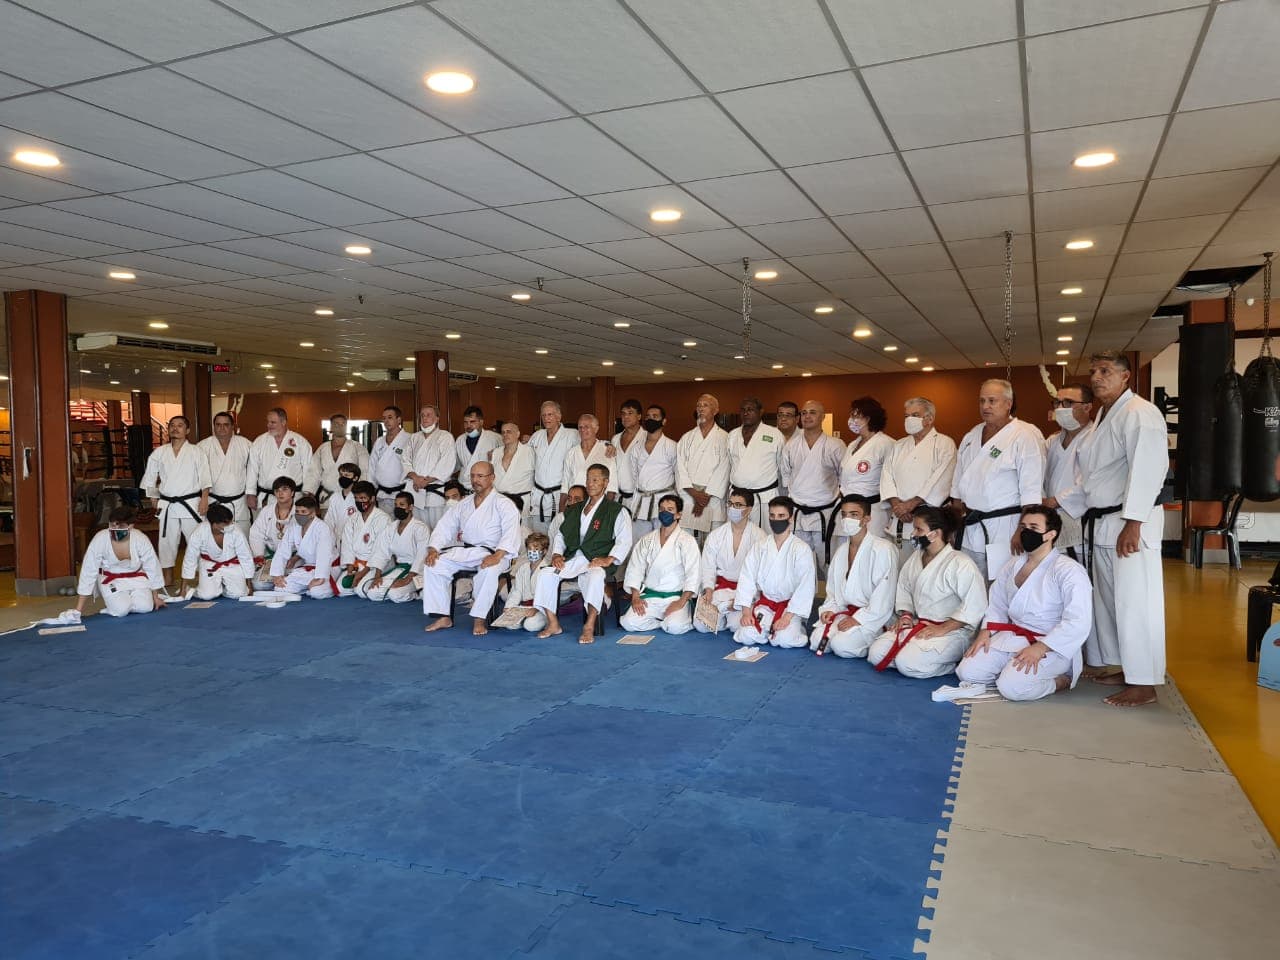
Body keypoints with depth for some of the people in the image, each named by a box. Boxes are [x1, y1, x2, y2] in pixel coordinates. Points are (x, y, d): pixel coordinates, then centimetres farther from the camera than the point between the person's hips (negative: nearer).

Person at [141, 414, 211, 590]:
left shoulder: (196, 452, 1)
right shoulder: (159, 453, 9)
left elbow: (204, 478, -5)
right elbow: (149, 477, 18)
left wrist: (204, 498, -14)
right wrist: (154, 497, 13)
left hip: (191, 503, -3)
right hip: (168, 506, 3)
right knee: (167, 542, 9)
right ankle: (167, 580, 19)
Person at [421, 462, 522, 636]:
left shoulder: (503, 504, -2)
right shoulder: (464, 505, 18)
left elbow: (511, 533, -16)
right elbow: (445, 527, 15)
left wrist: (497, 556, -32)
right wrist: (433, 549, -4)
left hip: (491, 554, -5)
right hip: (463, 551, 6)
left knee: (489, 570, -39)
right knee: (432, 565, -15)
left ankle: (479, 619, -25)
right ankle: (443, 617, -10)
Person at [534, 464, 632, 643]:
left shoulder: (617, 511, 6)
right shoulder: (575, 510, 24)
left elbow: (624, 541, -4)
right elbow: (560, 535, 25)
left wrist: (609, 559, -18)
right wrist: (556, 554, 5)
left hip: (598, 560, -5)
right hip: (572, 558, 5)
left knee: (595, 577, -39)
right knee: (544, 573, -18)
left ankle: (589, 627, -34)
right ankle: (553, 624, -12)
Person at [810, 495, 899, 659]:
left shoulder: (883, 550, -15)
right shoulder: (841, 550, 10)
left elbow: (884, 596, -19)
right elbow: (833, 587, 18)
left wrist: (859, 619, -19)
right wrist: (830, 608, 0)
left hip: (872, 617, -7)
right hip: (846, 611, 7)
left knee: (842, 645, -26)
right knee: (816, 642, -13)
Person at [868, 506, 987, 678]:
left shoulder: (960, 563, -15)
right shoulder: (914, 559, 10)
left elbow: (975, 605, -20)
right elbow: (904, 589, 22)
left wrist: (942, 629, -21)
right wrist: (905, 614, 3)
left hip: (952, 630, -8)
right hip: (918, 625, 8)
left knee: (908, 663, -29)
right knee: (876, 654, -8)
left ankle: (953, 664, -3)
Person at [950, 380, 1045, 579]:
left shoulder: (1026, 436, -8)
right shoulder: (971, 437, 14)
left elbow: (1032, 491, -14)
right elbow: (958, 486, 20)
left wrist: (1023, 531, -19)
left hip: (1004, 531, -7)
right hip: (970, 531, 7)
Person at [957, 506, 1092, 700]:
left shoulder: (1069, 571, -13)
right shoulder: (1013, 565, 10)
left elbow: (1077, 623, -21)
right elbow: (997, 604, 17)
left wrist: (1039, 648, -25)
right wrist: (985, 632, -1)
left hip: (1051, 645, -6)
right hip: (1012, 637, 7)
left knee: (1012, 687, -28)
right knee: (967, 672, -10)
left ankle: (1063, 679, -1)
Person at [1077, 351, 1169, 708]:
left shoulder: (1139, 414, -13)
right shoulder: (1102, 416, 17)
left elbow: (1147, 470, -21)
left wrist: (1132, 524, -25)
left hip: (1130, 523, -10)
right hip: (1100, 522, 10)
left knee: (1135, 602, -6)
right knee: (1107, 598, 14)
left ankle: (1144, 685, 2)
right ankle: (1127, 669, 26)